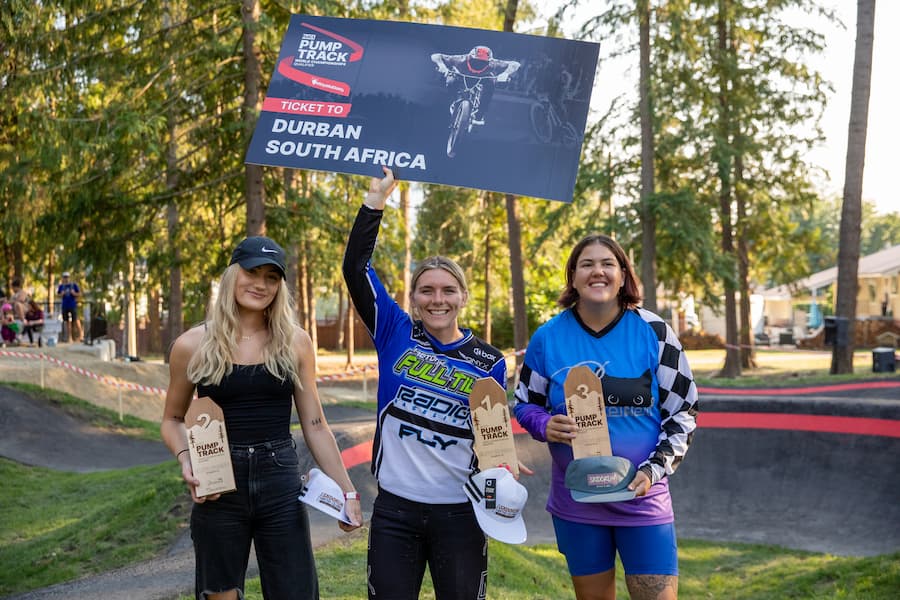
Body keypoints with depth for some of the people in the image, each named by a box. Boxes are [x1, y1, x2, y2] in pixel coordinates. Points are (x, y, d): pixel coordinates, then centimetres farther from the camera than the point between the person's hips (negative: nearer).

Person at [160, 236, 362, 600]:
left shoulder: (295, 342, 1)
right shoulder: (193, 345, -2)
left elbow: (315, 425, 6)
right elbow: (173, 420, 10)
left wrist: (345, 490, 3)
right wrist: (186, 461, -9)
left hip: (282, 486, 1)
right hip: (219, 488, -1)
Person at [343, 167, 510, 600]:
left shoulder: (490, 362, 3)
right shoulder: (395, 334, 1)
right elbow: (356, 268, -5)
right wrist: (378, 197, -6)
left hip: (460, 514, 0)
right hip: (395, 509, 0)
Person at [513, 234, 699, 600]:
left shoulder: (654, 333, -5)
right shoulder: (548, 337, -3)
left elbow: (683, 411, 0)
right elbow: (524, 404, 8)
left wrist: (654, 470, -12)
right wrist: (546, 426, -15)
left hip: (642, 499, -1)